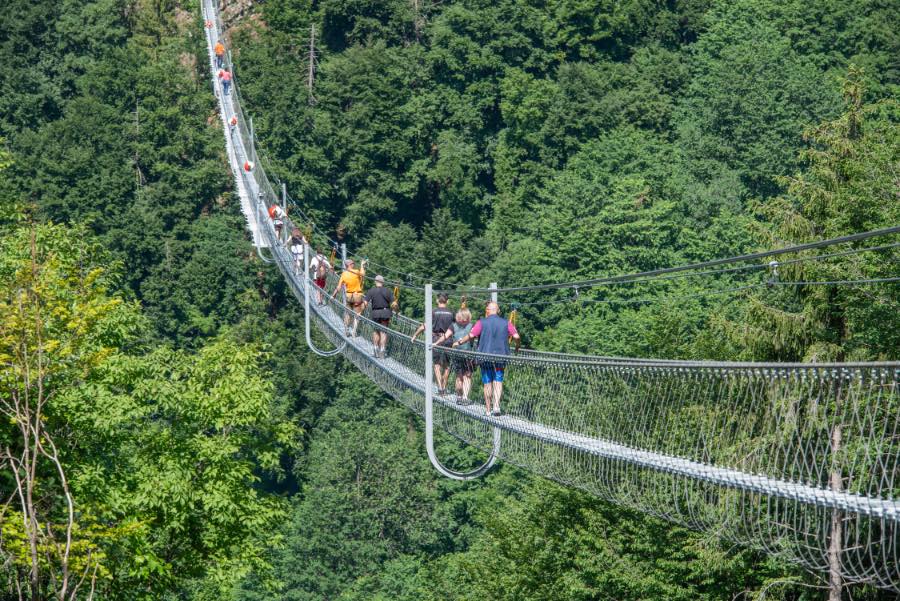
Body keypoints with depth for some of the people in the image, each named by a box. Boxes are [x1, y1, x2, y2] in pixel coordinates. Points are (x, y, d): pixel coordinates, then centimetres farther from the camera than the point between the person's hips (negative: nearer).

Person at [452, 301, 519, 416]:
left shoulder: (482, 323, -4)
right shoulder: (505, 323, 2)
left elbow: (471, 335, -10)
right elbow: (516, 337, -4)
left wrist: (459, 342, 4)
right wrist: (517, 346, 16)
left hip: (485, 356, -1)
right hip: (500, 357, 1)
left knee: (487, 383, 7)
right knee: (498, 381, 7)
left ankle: (488, 409, 11)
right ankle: (496, 406, -11)